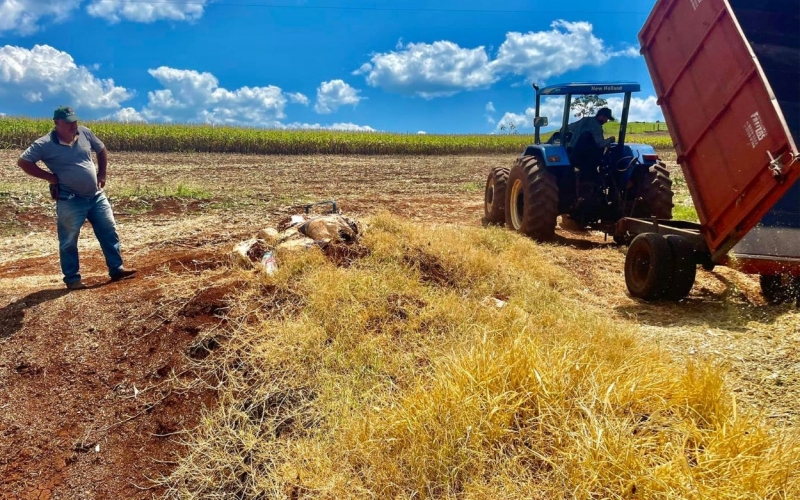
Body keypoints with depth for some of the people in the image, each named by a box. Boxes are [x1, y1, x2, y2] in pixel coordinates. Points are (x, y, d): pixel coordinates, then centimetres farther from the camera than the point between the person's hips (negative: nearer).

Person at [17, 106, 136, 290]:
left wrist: (102, 174, 10)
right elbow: (23, 162, -10)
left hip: (96, 195, 5)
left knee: (109, 232, 8)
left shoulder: (85, 133, 2)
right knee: (69, 241, 4)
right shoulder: (45, 144, -12)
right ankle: (72, 278, 15)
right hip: (70, 201, -5)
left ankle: (117, 269, 18)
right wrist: (50, 177, -12)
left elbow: (101, 150, 17)